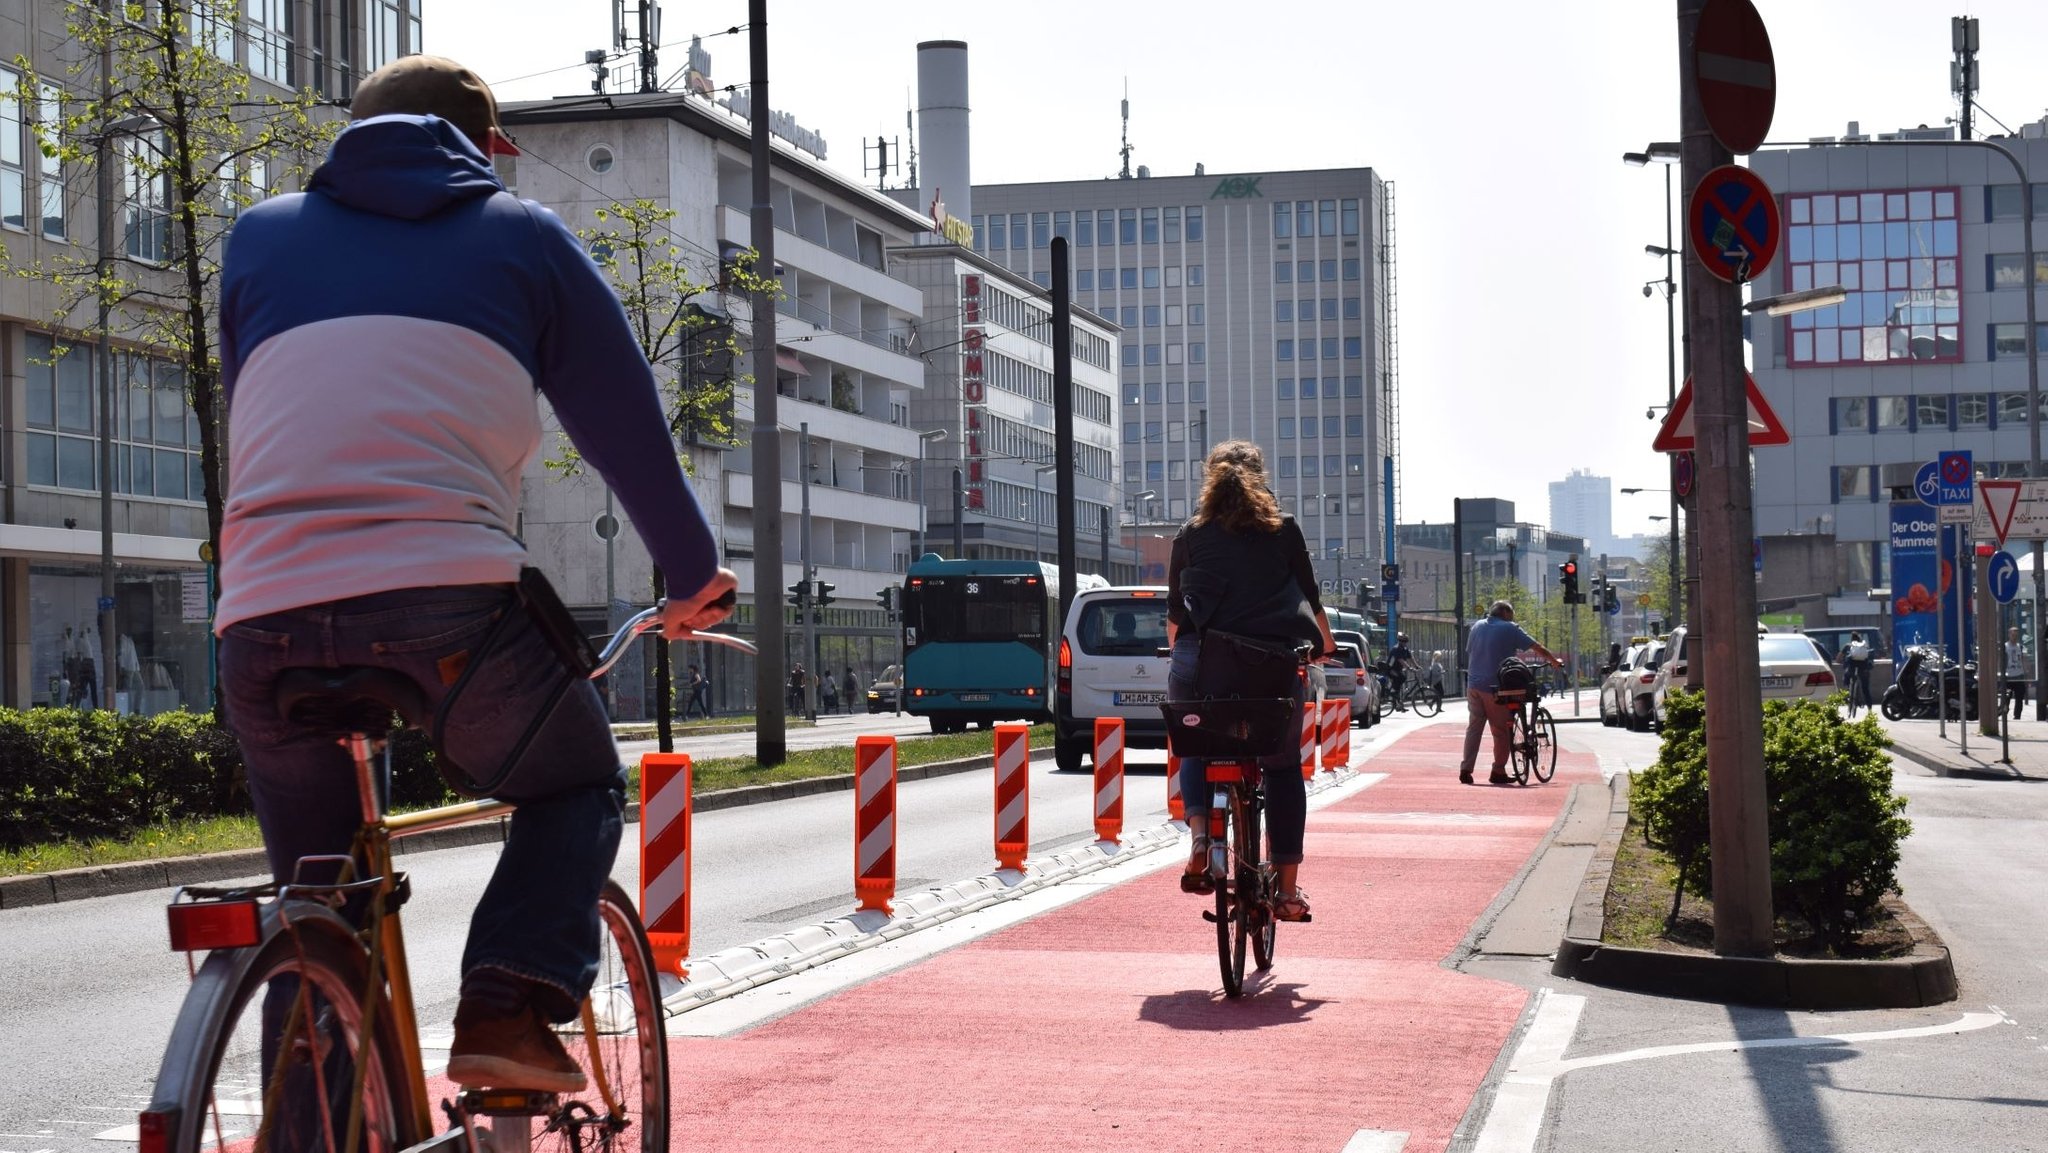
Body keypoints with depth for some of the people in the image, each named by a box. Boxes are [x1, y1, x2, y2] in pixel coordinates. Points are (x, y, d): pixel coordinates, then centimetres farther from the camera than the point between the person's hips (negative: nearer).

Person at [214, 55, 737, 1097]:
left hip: (266, 622, 3)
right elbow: (627, 427, 22)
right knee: (577, 787, 24)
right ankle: (509, 1012, 3)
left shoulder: (262, 237, 24)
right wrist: (695, 577, 36)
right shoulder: (521, 237, 17)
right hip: (451, 603, -3)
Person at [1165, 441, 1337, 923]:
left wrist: (1180, 653, 31)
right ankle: (1288, 888, 9)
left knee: (1195, 748, 24)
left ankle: (1199, 831, -4)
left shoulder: (1190, 534, 11)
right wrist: (1325, 645, 33)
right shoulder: (1284, 529, 10)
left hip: (1202, 663, 0)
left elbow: (1174, 614, 13)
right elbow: (1310, 598, 16)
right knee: (1283, 766, 12)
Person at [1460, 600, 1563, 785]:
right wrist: (1555, 662, 11)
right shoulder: (1510, 629, -3)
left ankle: (1465, 769, 1)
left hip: (1473, 685, 5)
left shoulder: (1478, 626, 12)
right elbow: (1538, 649, -2)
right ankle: (1498, 772, 4)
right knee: (1501, 731, 4)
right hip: (1495, 687, -5)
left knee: (1473, 728, 9)